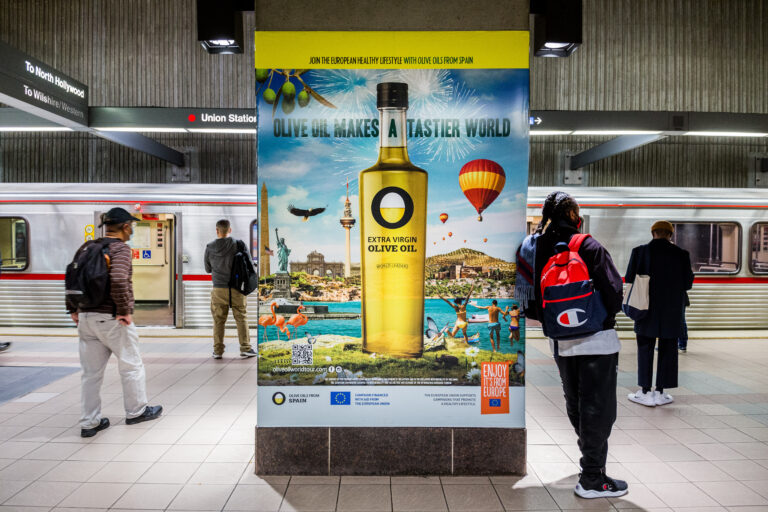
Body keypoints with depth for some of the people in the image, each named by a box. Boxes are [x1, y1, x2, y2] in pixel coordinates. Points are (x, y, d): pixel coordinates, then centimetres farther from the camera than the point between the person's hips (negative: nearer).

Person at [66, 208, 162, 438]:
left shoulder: (87, 247, 11)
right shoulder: (120, 248, -12)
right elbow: (118, 280, -27)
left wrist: (73, 309, 19)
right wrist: (125, 310, -18)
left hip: (86, 318, 7)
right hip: (111, 319, -7)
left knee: (91, 372, 12)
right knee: (131, 366, 11)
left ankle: (89, 423, 19)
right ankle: (136, 411, 25)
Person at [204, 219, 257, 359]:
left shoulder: (210, 248, 0)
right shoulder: (238, 244, -7)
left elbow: (208, 269, 12)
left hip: (218, 289, 2)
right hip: (236, 288, -1)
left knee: (218, 321, 10)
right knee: (241, 319, 6)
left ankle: (218, 351, 13)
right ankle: (245, 348, 6)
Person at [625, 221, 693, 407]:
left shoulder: (640, 251, -7)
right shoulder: (681, 254, -5)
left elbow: (629, 279, -4)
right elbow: (687, 283, -1)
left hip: (647, 310, 0)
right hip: (672, 312, 1)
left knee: (645, 350, 9)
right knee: (667, 351, 10)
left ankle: (645, 392, 11)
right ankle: (660, 393, 15)